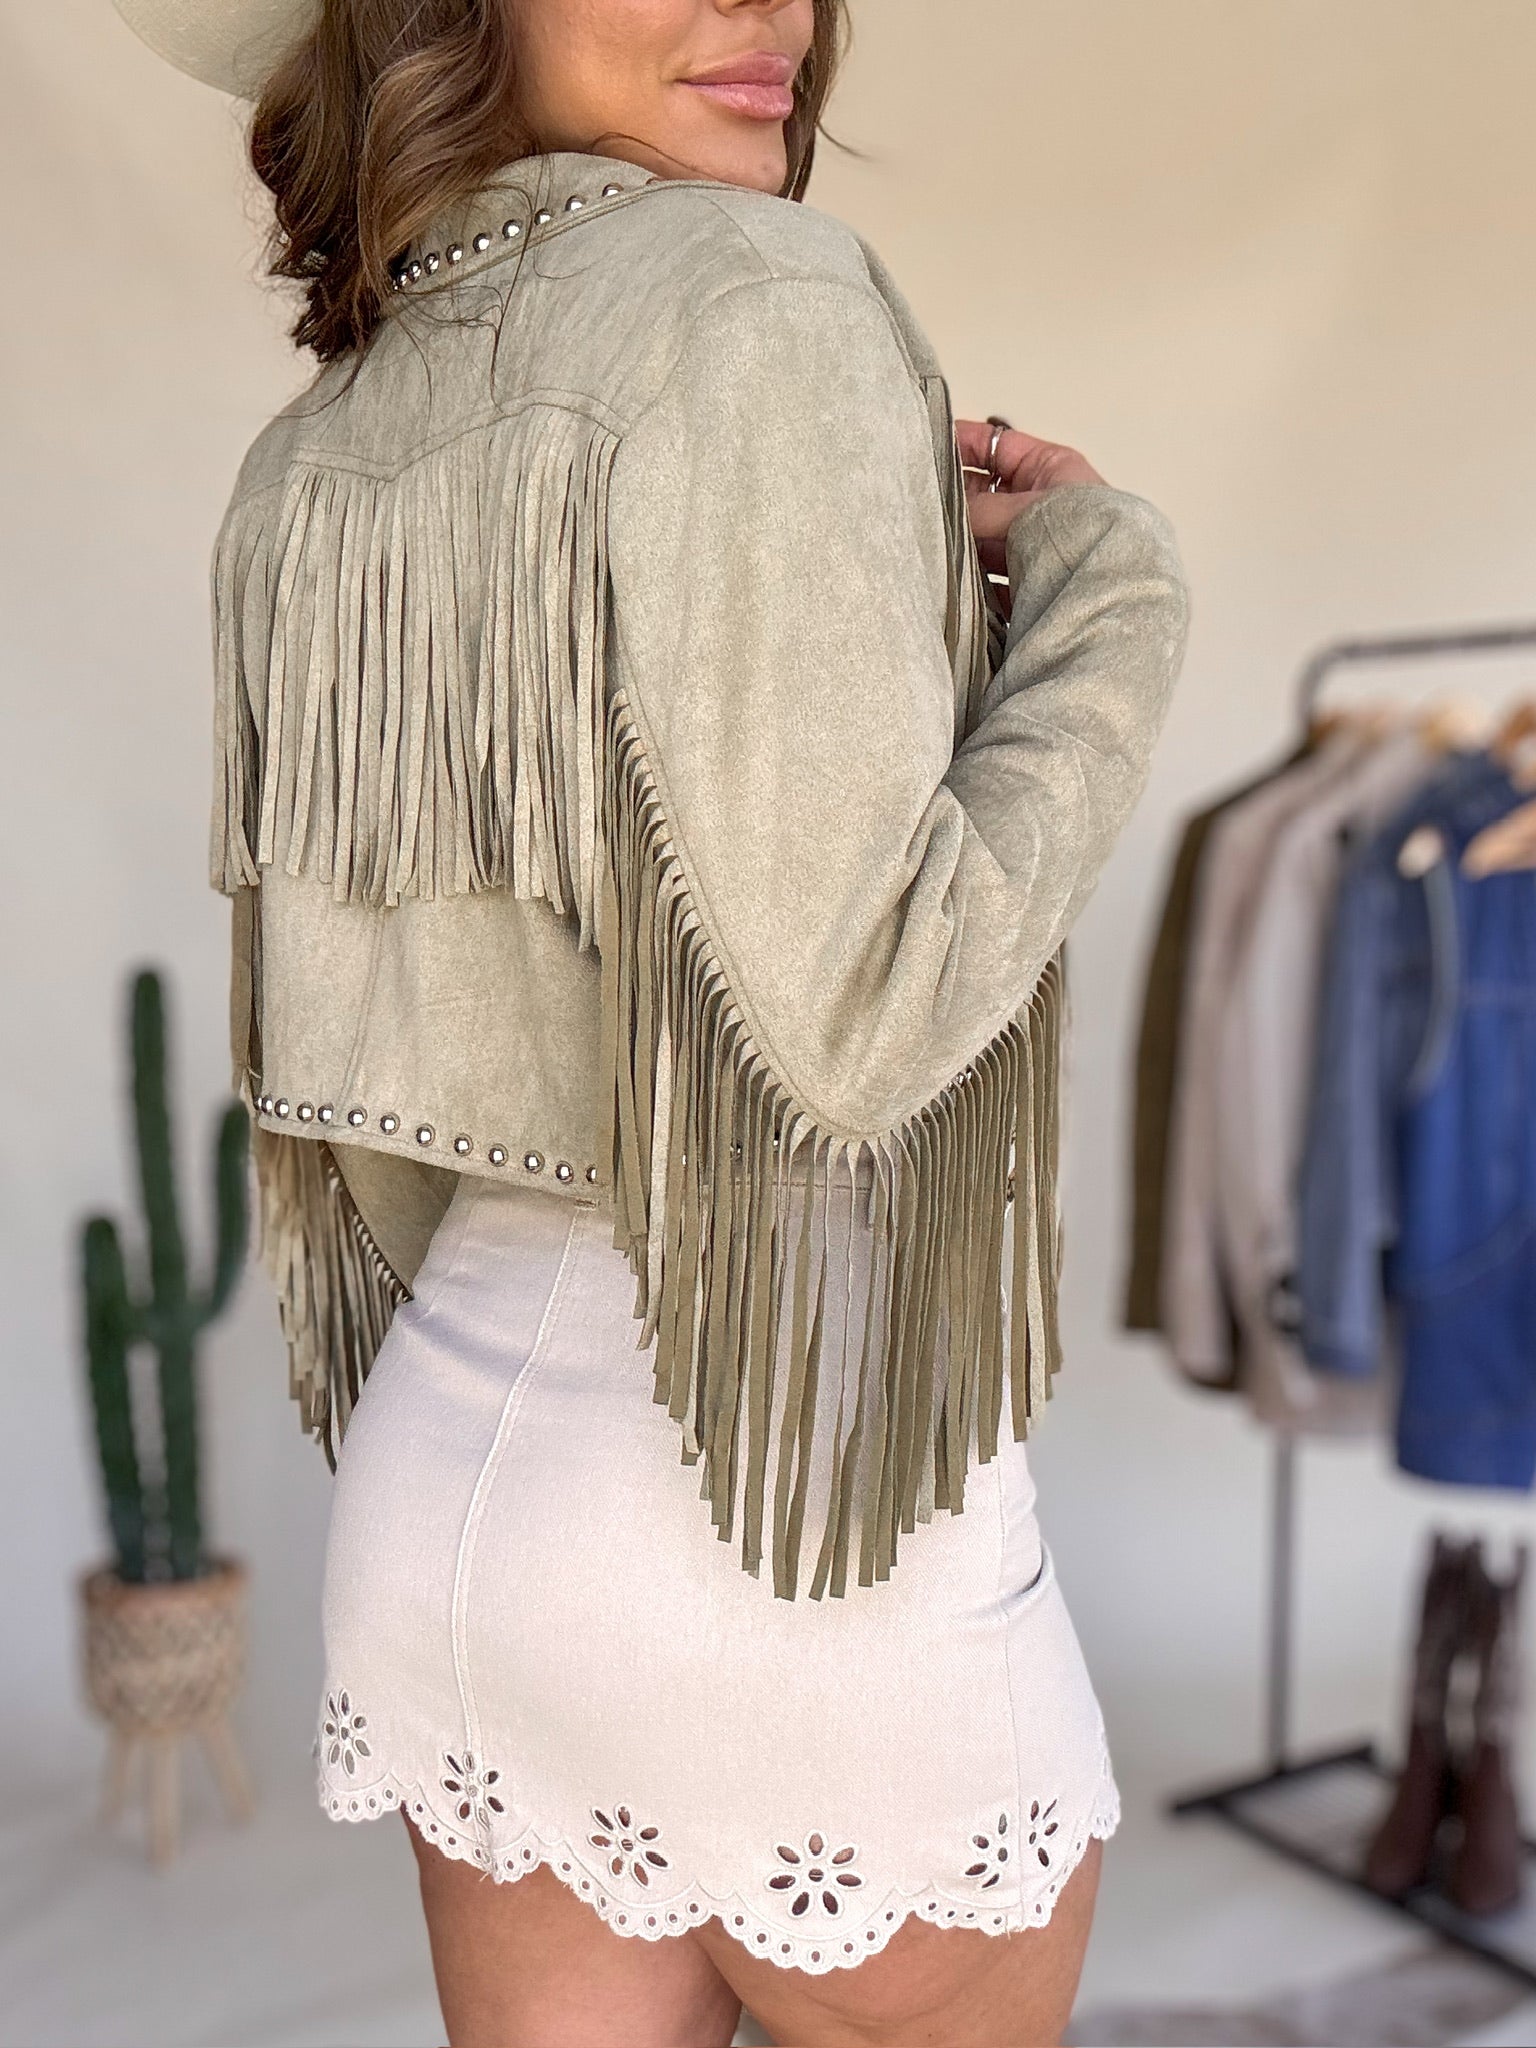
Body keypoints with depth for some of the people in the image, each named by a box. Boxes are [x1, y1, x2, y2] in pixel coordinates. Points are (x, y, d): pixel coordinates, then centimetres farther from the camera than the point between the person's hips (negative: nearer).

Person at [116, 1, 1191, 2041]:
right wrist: (1107, 590, -7)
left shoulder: (306, 473, 6)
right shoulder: (753, 304, -18)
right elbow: (858, 1015, -23)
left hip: (455, 1439, 7)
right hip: (799, 1518, -6)